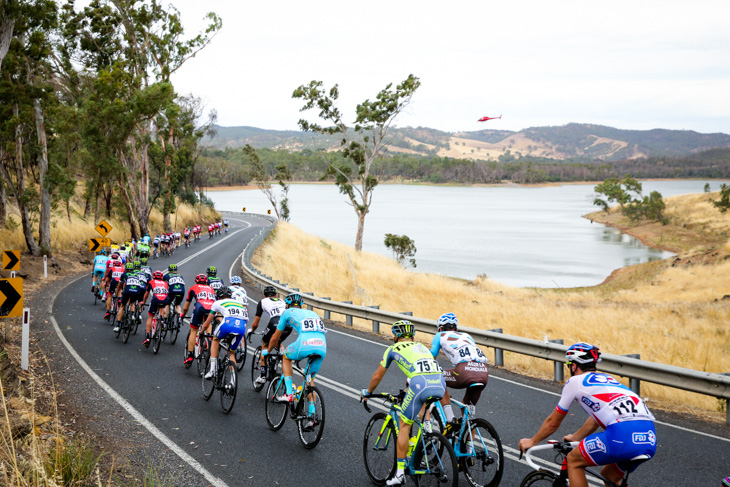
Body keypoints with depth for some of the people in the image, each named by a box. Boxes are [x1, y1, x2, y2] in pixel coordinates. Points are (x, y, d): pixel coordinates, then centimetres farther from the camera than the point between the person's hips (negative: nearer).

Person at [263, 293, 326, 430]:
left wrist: (267, 351, 50)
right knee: (310, 379, 23)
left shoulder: (288, 312, 24)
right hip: (322, 347, 4)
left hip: (305, 344, -4)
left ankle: (289, 393, 16)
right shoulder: (312, 313, 36)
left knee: (286, 357, 28)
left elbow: (275, 338, 31)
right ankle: (312, 415, 12)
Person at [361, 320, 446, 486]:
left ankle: (400, 473, 7)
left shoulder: (393, 349, 24)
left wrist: (367, 392, 50)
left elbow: (377, 376, 32)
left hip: (420, 384, -4)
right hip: (440, 383, 4)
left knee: (404, 426, 9)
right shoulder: (421, 346, 36)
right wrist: (409, 389, 68)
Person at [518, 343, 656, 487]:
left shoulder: (575, 381, 14)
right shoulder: (607, 378, 32)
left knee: (573, 461, 16)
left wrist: (532, 442, 39)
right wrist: (574, 437, 61)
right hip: (650, 438, 7)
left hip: (623, 435, -7)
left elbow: (553, 422, 23)